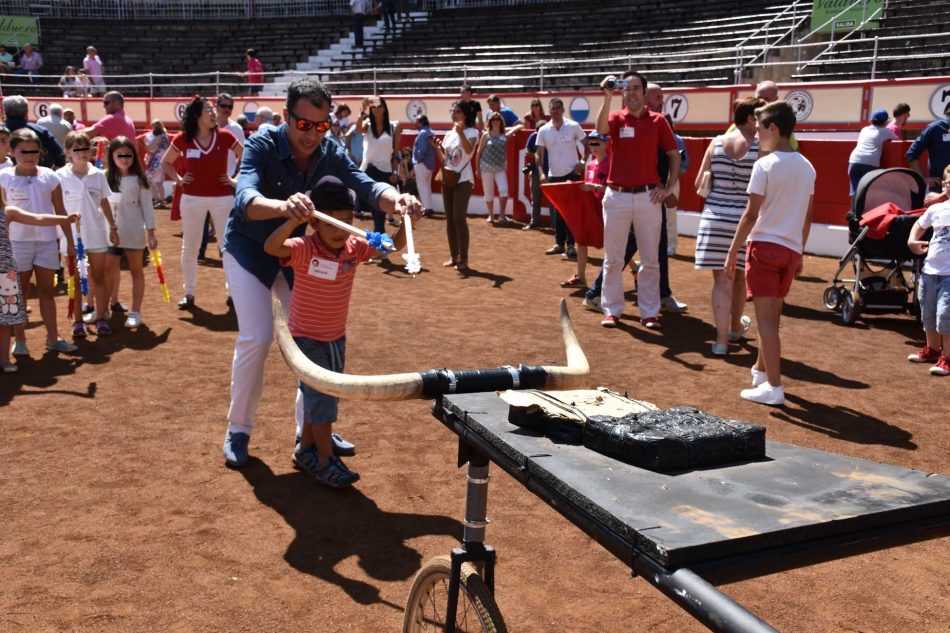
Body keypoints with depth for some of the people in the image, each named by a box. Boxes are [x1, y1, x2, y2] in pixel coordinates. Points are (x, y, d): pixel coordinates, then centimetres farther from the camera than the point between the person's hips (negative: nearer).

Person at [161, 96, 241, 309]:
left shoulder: (225, 136, -5)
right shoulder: (182, 139, -4)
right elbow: (166, 162, 12)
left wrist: (236, 180, 1)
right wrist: (178, 180, 0)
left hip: (222, 198, -1)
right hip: (192, 198, 1)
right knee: (189, 247, 9)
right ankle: (189, 293, 21)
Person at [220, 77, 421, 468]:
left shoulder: (330, 154, -14)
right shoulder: (263, 145, -26)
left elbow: (365, 186, -28)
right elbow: (245, 199, -43)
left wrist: (396, 200, -52)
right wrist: (283, 206, -66)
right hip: (248, 249, -5)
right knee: (257, 336, -16)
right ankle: (238, 431, 5)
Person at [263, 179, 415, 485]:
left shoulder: (355, 247, -7)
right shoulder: (304, 249, -23)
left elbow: (394, 245, -4)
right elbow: (271, 247, -42)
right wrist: (294, 220, -58)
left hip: (337, 337, 6)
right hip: (307, 339, -6)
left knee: (324, 396, 17)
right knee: (320, 396, -5)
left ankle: (306, 450, 34)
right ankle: (325, 462, 8)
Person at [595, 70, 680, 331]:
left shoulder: (658, 121, 3)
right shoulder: (616, 118, 2)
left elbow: (674, 155, 8)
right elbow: (601, 128, -22)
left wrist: (669, 188, 0)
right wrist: (607, 96, -31)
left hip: (648, 197, 0)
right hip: (617, 195, 0)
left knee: (650, 259, 6)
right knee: (613, 259, 6)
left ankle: (649, 312, 14)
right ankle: (611, 310, 16)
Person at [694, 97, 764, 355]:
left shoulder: (716, 143, 2)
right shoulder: (760, 148, -7)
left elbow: (699, 183, 5)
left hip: (715, 218, 1)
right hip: (745, 220, -1)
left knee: (722, 279, 3)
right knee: (739, 276, 18)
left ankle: (722, 339, -1)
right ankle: (735, 326, 38)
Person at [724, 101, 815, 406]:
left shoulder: (765, 165, -11)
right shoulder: (807, 167, 9)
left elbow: (751, 214, -13)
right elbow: (807, 217, 14)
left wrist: (732, 252, -8)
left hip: (764, 245, -7)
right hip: (791, 249, 7)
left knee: (766, 317, -4)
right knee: (772, 315, 19)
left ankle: (773, 387, -5)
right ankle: (761, 370, 35)